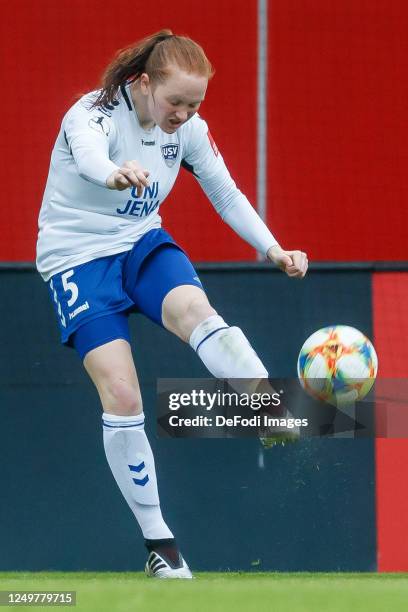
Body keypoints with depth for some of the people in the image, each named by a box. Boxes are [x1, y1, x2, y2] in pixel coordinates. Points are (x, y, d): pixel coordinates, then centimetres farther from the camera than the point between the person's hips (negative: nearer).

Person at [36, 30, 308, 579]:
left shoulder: (189, 128, -5)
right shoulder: (95, 114, -23)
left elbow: (227, 195, 7)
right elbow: (89, 155, -48)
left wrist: (271, 249, -8)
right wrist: (115, 173, -72)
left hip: (142, 244, 4)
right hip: (78, 257, -4)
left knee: (196, 312, -32)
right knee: (122, 397, -16)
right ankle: (159, 544, -7)